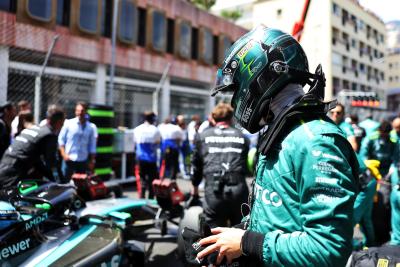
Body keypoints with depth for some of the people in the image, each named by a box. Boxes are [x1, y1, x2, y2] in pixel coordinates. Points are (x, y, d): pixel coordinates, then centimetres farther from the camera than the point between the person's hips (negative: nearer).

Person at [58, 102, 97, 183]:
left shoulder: (90, 127, 2)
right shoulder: (68, 123, -2)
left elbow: (92, 146, 7)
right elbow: (61, 140, 2)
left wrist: (92, 161, 5)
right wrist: (64, 154, -7)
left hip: (83, 161, 2)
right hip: (69, 159, -2)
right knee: (64, 181, 0)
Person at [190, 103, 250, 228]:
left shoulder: (202, 136, 14)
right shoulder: (242, 137, 14)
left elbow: (196, 164, 21)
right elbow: (247, 164, 12)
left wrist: (195, 186, 35)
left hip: (214, 189, -1)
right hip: (238, 188, 1)